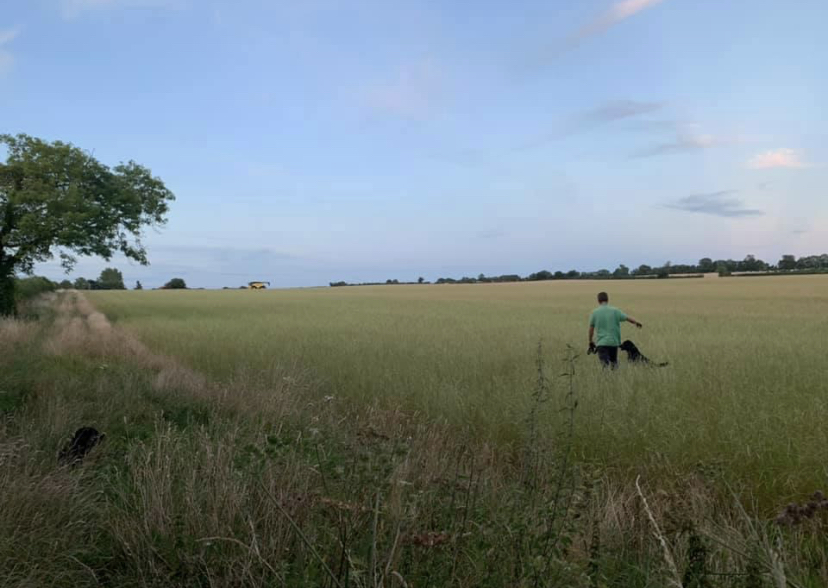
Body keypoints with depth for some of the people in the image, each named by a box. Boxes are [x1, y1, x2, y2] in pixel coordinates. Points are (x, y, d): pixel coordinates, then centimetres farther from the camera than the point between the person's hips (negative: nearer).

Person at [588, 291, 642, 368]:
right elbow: (628, 318, 4)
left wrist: (591, 342, 15)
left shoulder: (594, 312, -1)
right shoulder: (615, 311, -1)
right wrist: (637, 323, 25)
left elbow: (591, 329, 3)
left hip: (601, 343, -1)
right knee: (614, 362, 18)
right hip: (614, 342, 1)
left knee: (604, 363, -6)